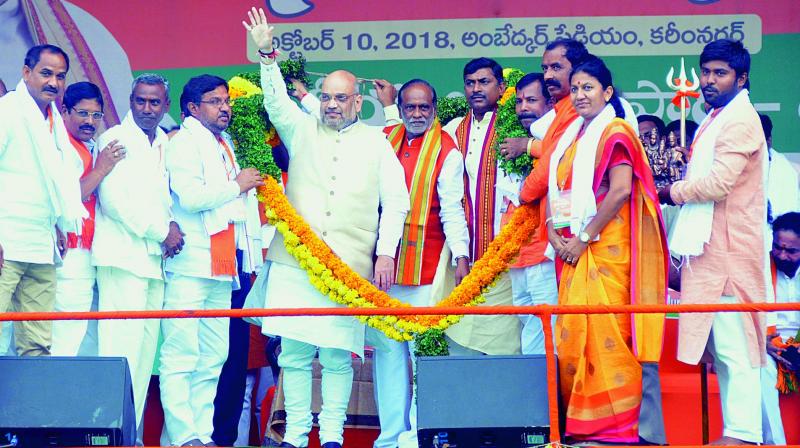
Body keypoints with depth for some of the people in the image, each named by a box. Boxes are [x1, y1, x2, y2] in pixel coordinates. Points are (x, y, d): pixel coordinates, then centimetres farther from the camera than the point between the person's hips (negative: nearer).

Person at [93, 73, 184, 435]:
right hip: (124, 254, -6)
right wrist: (161, 231, -9)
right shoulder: (114, 139, 1)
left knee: (146, 348, 4)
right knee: (122, 346, -13)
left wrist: (173, 225, -1)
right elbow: (114, 198, -9)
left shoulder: (168, 146, 19)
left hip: (157, 258, 6)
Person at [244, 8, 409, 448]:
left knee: (338, 354, -3)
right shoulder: (302, 130, 14)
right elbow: (276, 101, -1)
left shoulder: (376, 142, 12)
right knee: (294, 351, -1)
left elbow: (396, 201, 10)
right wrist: (267, 55, -15)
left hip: (349, 265, -1)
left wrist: (386, 252, 1)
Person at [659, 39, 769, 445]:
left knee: (733, 345, -9)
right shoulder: (716, 119, 20)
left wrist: (672, 192, -5)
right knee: (720, 346, 12)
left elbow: (717, 182, -20)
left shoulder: (740, 121, -12)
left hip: (730, 251, -10)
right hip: (711, 249, 10)